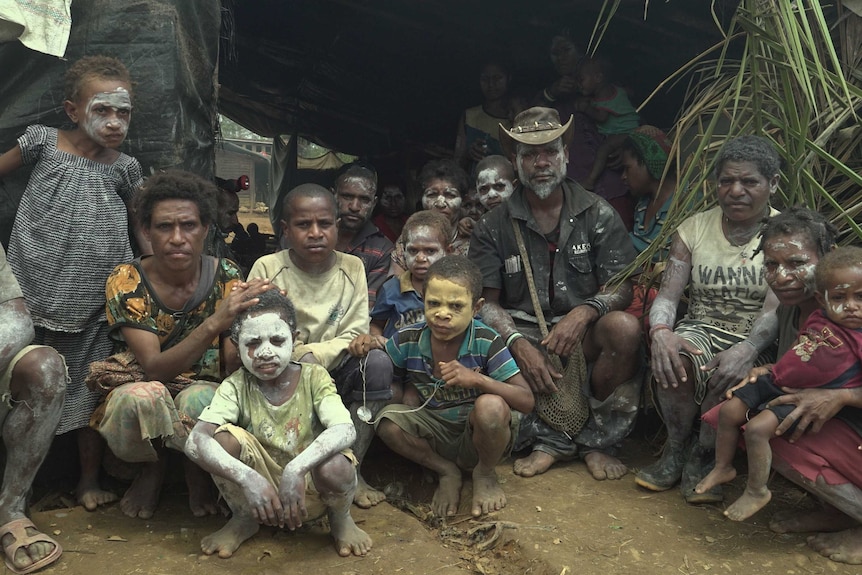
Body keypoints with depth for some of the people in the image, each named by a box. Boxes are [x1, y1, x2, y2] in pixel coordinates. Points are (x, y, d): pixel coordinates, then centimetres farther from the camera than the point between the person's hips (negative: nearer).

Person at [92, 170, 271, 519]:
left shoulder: (226, 277, -10)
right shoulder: (126, 282, -14)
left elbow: (234, 366, -13)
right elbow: (153, 369, -24)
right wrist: (214, 323, -41)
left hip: (206, 395, 0)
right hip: (140, 404, 0)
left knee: (198, 398, -35)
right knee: (142, 394, -35)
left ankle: (198, 473, -1)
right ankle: (151, 468, 0)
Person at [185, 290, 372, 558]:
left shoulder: (313, 376, -14)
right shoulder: (236, 386, -12)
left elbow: (345, 430, -29)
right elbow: (195, 442, -26)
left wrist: (297, 467, -45)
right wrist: (247, 477, -41)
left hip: (310, 489, -1)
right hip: (260, 487, 2)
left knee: (335, 468, -35)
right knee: (225, 436, -24)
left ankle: (341, 518, 2)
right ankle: (243, 519, 4)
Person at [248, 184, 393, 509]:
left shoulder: (351, 267, 0)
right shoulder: (267, 268, -5)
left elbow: (355, 336, -6)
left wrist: (315, 355, -24)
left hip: (334, 372, 2)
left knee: (377, 362, -27)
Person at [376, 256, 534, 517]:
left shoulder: (486, 342, -19)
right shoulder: (407, 341, -11)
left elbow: (526, 401, -22)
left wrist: (476, 379, -36)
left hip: (480, 436, -2)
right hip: (437, 435, 3)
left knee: (491, 406, -35)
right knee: (388, 419, -23)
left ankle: (485, 475, -1)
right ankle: (447, 473, 3)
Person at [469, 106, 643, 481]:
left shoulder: (598, 215, 4)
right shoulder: (494, 226, 3)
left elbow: (622, 288, -1)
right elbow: (487, 302, -1)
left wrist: (585, 311, -23)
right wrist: (518, 344, -20)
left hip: (583, 329, 0)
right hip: (522, 330, 0)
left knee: (625, 328, -32)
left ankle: (598, 440, -10)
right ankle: (554, 440, -11)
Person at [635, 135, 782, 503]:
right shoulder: (694, 228, 6)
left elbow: (777, 311, -14)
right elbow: (667, 294, -3)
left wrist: (745, 351, -35)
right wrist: (660, 332, -26)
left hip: (757, 343, -2)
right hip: (700, 330, 2)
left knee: (729, 375, -34)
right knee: (674, 358, -32)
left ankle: (703, 456, -5)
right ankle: (675, 450, -7)